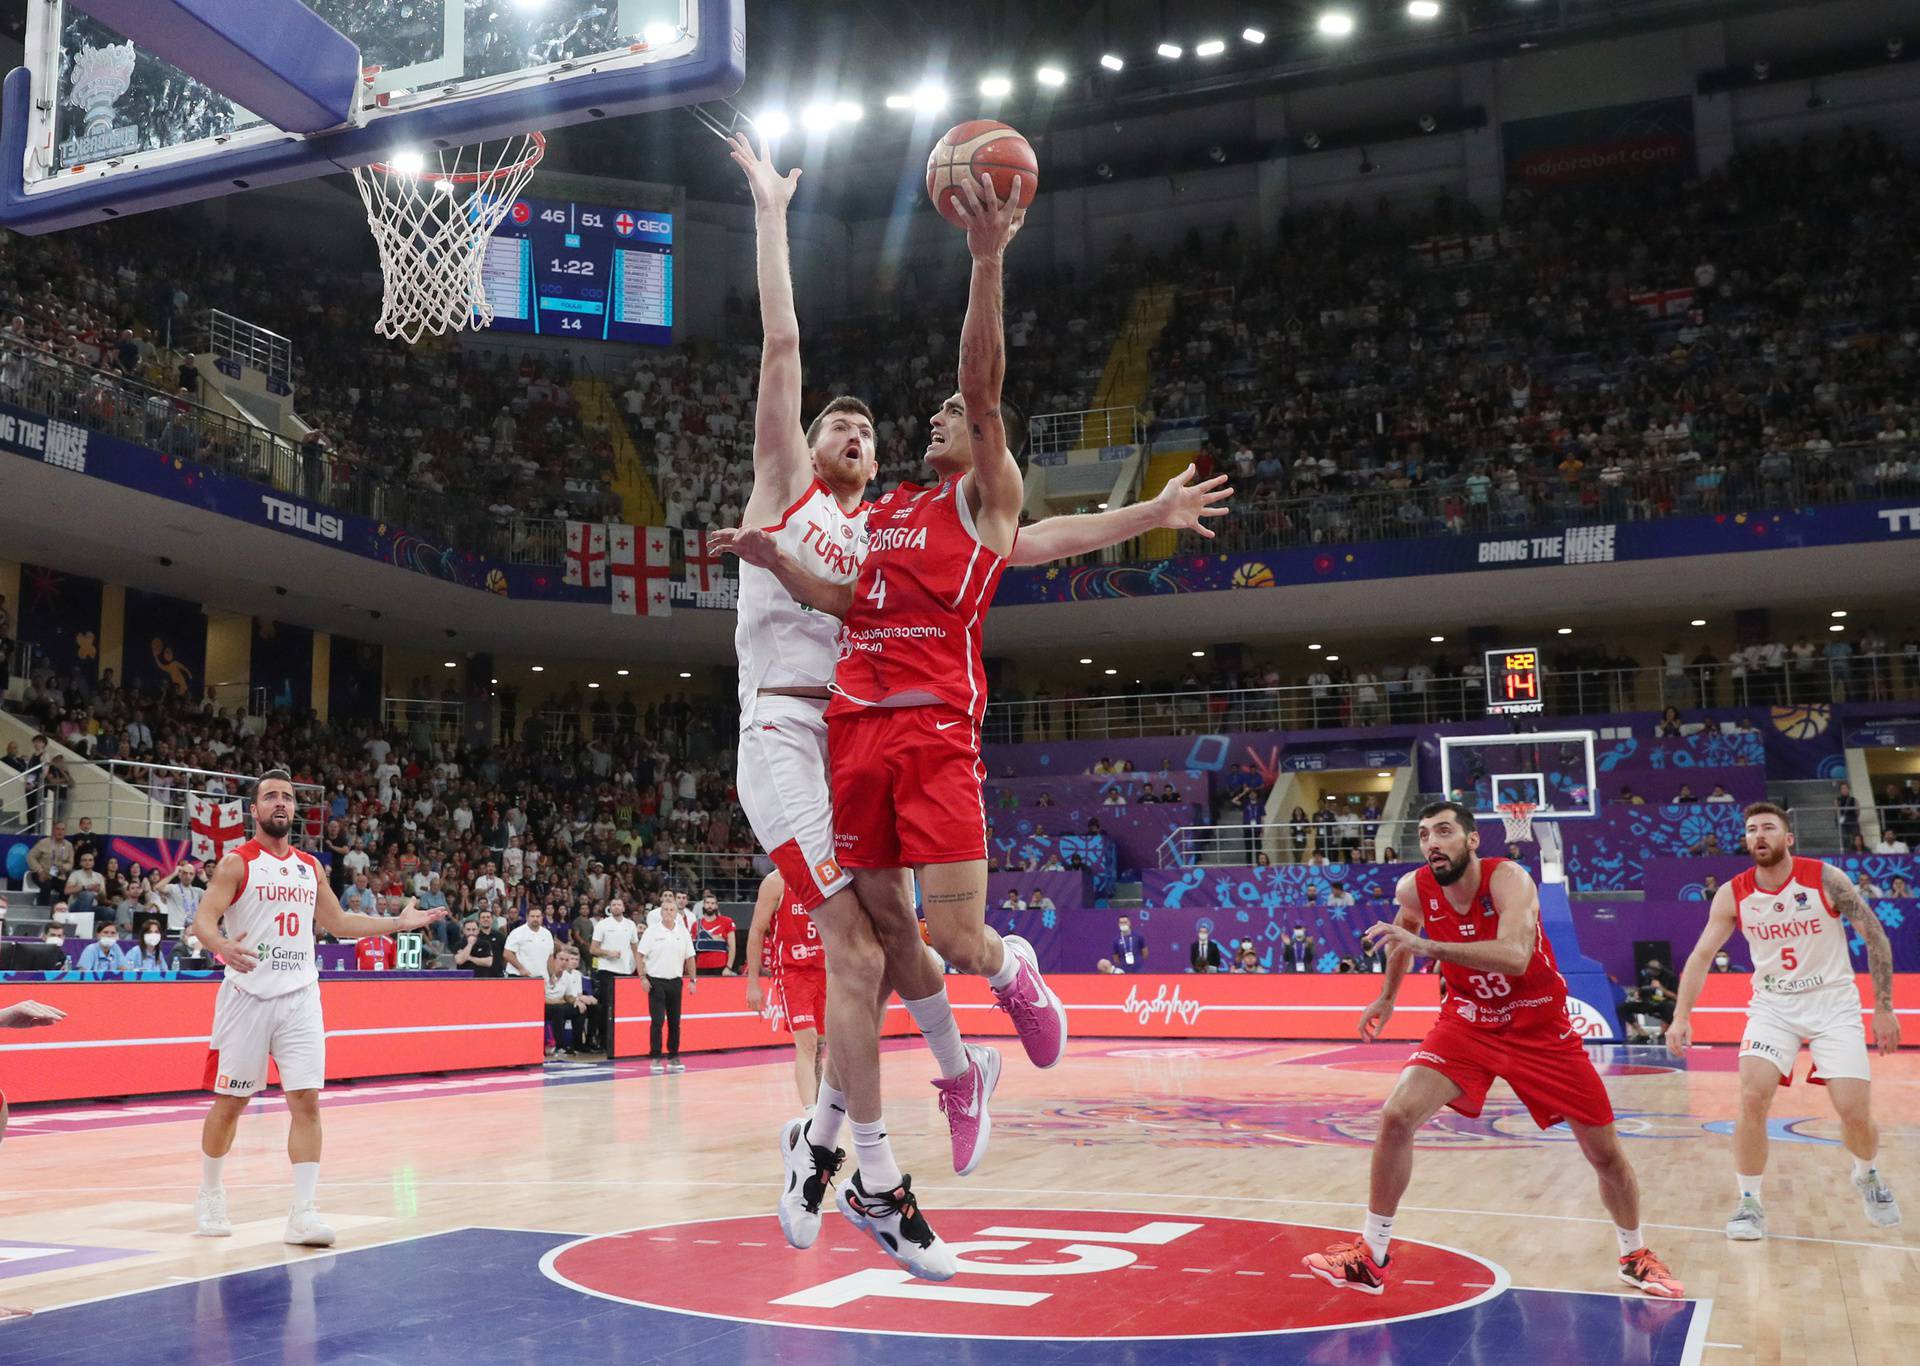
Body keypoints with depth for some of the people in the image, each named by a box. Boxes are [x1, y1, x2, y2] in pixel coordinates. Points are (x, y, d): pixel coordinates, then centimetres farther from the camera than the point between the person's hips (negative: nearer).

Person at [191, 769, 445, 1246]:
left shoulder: (310, 866, 12)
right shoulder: (238, 862, -3)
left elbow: (338, 922, 22)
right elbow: (203, 918, -13)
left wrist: (398, 923, 16)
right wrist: (223, 946, -35)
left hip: (299, 996, 4)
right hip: (248, 995, -4)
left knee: (306, 1101, -5)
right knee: (230, 1101, 6)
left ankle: (302, 1214, -5)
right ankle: (210, 1197, 29)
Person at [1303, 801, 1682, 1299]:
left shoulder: (1507, 878, -26)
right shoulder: (1415, 889, -12)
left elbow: (1515, 957, -45)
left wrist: (1428, 947, -52)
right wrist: (1387, 998, 21)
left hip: (1541, 1027, -3)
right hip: (1467, 1024, 3)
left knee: (1605, 1151, 4)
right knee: (1397, 1116, -16)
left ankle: (1635, 1256, 33)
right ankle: (1370, 1257, -3)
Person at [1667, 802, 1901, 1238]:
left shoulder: (1826, 879, -14)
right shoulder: (1733, 895, -7)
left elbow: (1875, 936, -7)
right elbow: (1702, 955, -3)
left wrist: (1884, 1008, -8)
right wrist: (1681, 1017, -13)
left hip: (1833, 1005, -1)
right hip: (1772, 1007, 2)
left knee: (1855, 1113, -6)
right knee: (1752, 1100, -16)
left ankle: (1868, 1177, 28)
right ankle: (1749, 1203, 0)